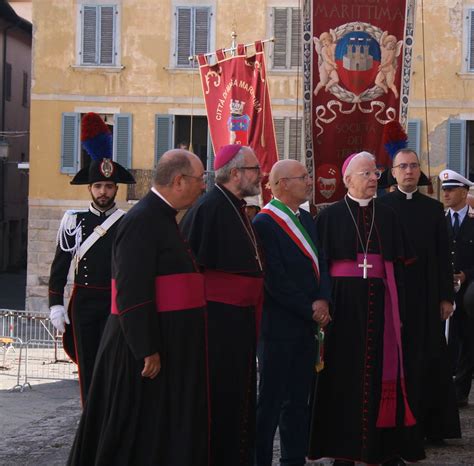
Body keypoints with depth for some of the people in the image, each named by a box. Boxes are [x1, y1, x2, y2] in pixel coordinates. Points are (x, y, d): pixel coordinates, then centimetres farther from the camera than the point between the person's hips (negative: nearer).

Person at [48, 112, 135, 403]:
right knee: (87, 366, 6)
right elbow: (60, 266, 6)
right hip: (84, 302, 2)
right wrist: (56, 304, -1)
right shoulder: (74, 222, 4)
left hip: (117, 302, -1)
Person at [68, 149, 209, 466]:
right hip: (147, 347, -10)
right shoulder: (142, 221, -18)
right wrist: (148, 351, -25)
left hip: (170, 345, 10)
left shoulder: (163, 218, 14)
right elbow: (132, 294, -24)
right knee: (139, 436, 0)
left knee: (166, 431, 16)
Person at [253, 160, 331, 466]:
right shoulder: (265, 223, -14)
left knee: (299, 400, 12)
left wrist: (323, 300, -6)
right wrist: (310, 310, -12)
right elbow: (276, 280, -18)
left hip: (307, 325, 8)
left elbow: (320, 264, 12)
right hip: (278, 325, -8)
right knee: (271, 401, -1)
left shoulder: (307, 219, 13)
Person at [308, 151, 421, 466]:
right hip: (344, 303, -3)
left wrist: (398, 309, 2)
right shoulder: (331, 216, 1)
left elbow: (398, 265, 8)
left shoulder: (387, 216, 10)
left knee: (381, 371, 4)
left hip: (379, 304, 3)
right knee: (345, 372, 1)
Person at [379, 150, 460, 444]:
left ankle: (431, 425, 11)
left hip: (426, 296, 2)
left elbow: (443, 256, 7)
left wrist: (446, 296, 1)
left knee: (429, 361, 4)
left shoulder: (434, 208, 9)